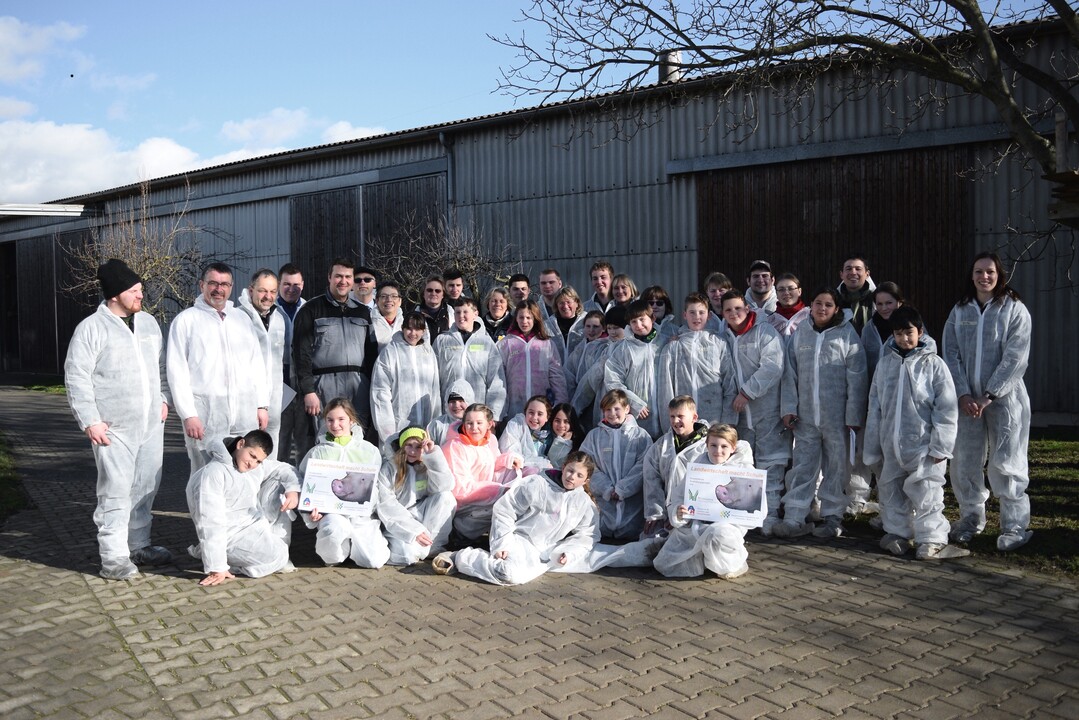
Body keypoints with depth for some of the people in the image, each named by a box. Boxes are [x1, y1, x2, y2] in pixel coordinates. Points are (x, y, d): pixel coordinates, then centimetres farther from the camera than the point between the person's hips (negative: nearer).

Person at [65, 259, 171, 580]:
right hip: (114, 427, -6)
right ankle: (113, 557, 5)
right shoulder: (91, 328, -7)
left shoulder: (149, 322, 12)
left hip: (151, 424, 6)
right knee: (116, 492, -4)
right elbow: (76, 377, -9)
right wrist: (90, 421, -13)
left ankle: (139, 545, 26)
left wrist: (163, 398, 12)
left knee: (146, 488, 12)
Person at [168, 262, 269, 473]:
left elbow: (257, 363, 17)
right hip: (205, 413, -4)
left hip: (245, 412, 4)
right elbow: (177, 372, -2)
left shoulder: (242, 318, 17)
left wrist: (262, 405, 10)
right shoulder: (186, 320, 3)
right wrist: (188, 415, -9)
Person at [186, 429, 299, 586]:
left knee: (279, 486, 3)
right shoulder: (212, 473, -22)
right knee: (276, 557, -26)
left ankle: (277, 544, 0)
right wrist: (217, 569, -27)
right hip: (232, 536, -9)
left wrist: (293, 490, -11)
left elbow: (285, 469, 13)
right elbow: (211, 523, -25)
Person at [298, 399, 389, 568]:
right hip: (331, 513, -1)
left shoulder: (370, 451, 10)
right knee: (335, 527, -37)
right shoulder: (318, 452, 9)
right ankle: (331, 556, -2)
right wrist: (312, 511, -10)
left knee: (375, 560, -18)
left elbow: (377, 486, 12)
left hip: (363, 514, 1)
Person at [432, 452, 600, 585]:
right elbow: (503, 510, -6)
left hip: (547, 552, 5)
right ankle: (462, 557, -10)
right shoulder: (536, 484, -7)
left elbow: (587, 534, 8)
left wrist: (569, 553, -12)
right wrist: (501, 545, -12)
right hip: (519, 540, -5)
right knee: (512, 575, -33)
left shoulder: (584, 503, 6)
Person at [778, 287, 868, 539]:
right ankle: (794, 518, 8)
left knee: (836, 467, 8)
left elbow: (856, 379, -5)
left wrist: (854, 415, -8)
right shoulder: (800, 334, 6)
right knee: (802, 466, 4)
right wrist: (789, 408, 0)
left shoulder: (847, 335, -3)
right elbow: (790, 374, 7)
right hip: (805, 415, 2)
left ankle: (833, 517, 20)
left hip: (836, 416, -2)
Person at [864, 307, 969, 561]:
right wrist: (874, 445, 8)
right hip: (891, 443, 4)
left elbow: (946, 408, -7)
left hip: (923, 444, -4)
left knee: (926, 493, 0)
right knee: (891, 490, 14)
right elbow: (875, 406, 8)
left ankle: (932, 541, 10)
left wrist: (940, 445, -10)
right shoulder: (886, 363, 5)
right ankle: (898, 533, 28)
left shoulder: (933, 363, -5)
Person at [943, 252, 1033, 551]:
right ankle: (971, 517, 23)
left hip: (1005, 398, -3)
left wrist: (989, 395, -15)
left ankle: (1015, 526, 9)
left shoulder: (1015, 310, -1)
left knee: (1005, 464, -3)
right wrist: (964, 394, -8)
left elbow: (1015, 358, -9)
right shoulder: (959, 311, 9)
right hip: (967, 400, 3)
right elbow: (951, 355, 3)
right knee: (964, 462, 7)